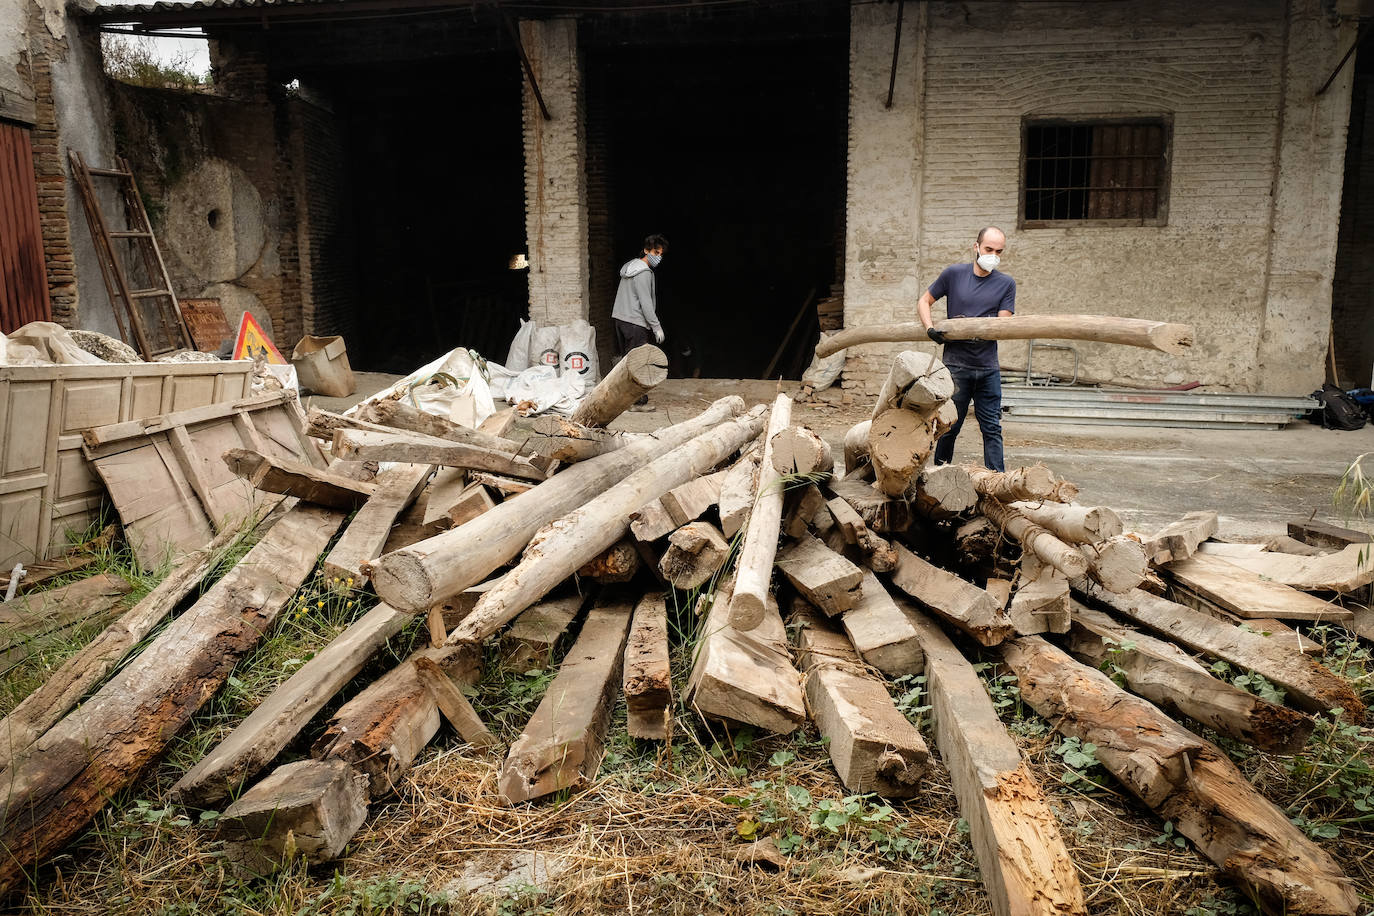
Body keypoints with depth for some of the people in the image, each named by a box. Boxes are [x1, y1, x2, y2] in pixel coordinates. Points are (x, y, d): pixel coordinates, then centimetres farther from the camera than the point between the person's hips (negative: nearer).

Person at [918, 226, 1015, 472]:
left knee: (992, 428, 4)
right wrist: (930, 329, -8)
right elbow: (924, 301, 10)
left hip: (989, 368, 2)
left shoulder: (1006, 284, 5)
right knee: (949, 426, 5)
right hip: (956, 365, -1)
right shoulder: (954, 274, 3)